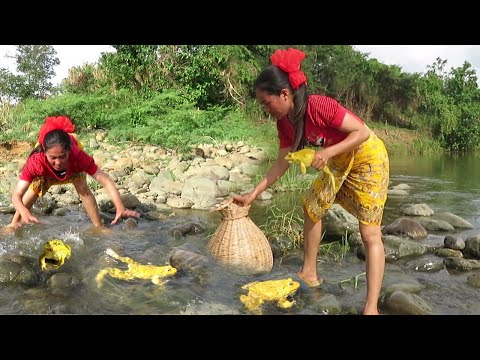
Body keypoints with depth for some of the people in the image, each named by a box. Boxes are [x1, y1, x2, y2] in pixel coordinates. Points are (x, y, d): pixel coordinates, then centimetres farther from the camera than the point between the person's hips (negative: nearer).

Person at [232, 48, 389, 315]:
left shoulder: (319, 106, -31)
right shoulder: (285, 123, -7)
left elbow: (363, 132, -25)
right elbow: (282, 163, 0)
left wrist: (328, 152, -36)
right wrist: (253, 194, -2)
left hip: (368, 156, -8)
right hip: (339, 161, 8)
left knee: (370, 234, -10)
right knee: (312, 207, 14)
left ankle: (371, 308, -8)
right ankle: (309, 274, 28)